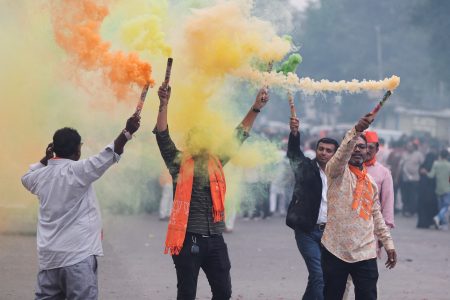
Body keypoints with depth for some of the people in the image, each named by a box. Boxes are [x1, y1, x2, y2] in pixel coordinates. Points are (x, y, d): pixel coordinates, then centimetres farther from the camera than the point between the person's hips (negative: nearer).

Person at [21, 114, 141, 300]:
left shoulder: (41, 175, 8)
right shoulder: (77, 171, -12)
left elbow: (26, 178, 32)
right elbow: (109, 156, -18)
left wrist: (45, 159, 29)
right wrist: (127, 132, -20)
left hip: (48, 255, 7)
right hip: (77, 255, -7)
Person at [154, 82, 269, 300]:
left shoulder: (216, 162, 13)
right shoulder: (179, 163, 2)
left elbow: (239, 136, 19)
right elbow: (162, 135, -9)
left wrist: (256, 108, 16)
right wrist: (164, 104, -21)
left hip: (214, 238, 4)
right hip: (188, 238, -4)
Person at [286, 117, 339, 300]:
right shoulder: (306, 167, 1)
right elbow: (294, 152, -17)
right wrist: (294, 133, -36)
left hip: (328, 232, 3)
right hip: (307, 231, -3)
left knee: (316, 277, 6)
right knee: (319, 275, -13)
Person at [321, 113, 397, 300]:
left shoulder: (371, 182, 14)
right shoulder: (337, 172, -2)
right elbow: (342, 154, -23)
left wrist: (388, 243, 15)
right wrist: (357, 130, -39)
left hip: (365, 253, 4)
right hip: (335, 250, -4)